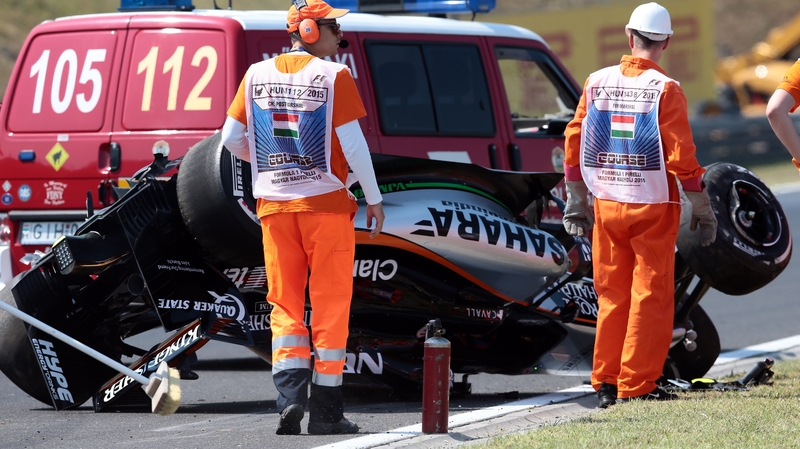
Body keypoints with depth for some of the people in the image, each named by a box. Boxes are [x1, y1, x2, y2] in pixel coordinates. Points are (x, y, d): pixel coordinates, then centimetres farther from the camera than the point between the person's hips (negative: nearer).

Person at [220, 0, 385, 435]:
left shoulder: (257, 75, 6)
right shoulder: (334, 76, -8)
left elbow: (231, 138, 7)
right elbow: (353, 142, -10)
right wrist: (373, 198, -1)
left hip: (274, 204, 4)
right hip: (325, 201, -4)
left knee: (285, 303, 10)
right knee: (329, 304, 3)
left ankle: (290, 394, -7)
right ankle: (325, 411, 4)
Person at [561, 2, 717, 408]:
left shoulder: (597, 83, 2)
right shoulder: (665, 89, -11)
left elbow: (574, 144, 6)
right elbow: (680, 157, -13)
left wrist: (577, 201, 15)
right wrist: (702, 207, -2)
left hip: (607, 205, 4)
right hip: (653, 207, -4)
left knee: (612, 295, 13)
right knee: (650, 297, 2)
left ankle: (607, 383, 14)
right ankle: (636, 386, 1)